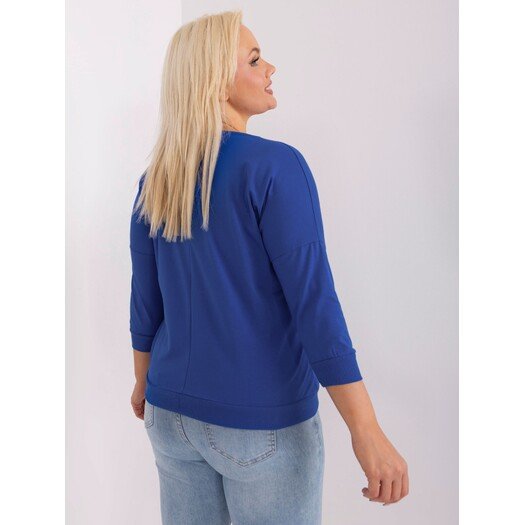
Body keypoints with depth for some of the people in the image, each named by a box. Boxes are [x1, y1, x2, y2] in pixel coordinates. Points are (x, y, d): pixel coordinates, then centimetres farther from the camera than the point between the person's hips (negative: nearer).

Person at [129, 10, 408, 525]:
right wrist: (368, 433, -19)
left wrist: (144, 381, 22)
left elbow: (145, 300, 6)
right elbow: (314, 304, -23)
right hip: (263, 423, -6)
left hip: (174, 411, 6)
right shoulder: (276, 166, -19)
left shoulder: (155, 181, 0)